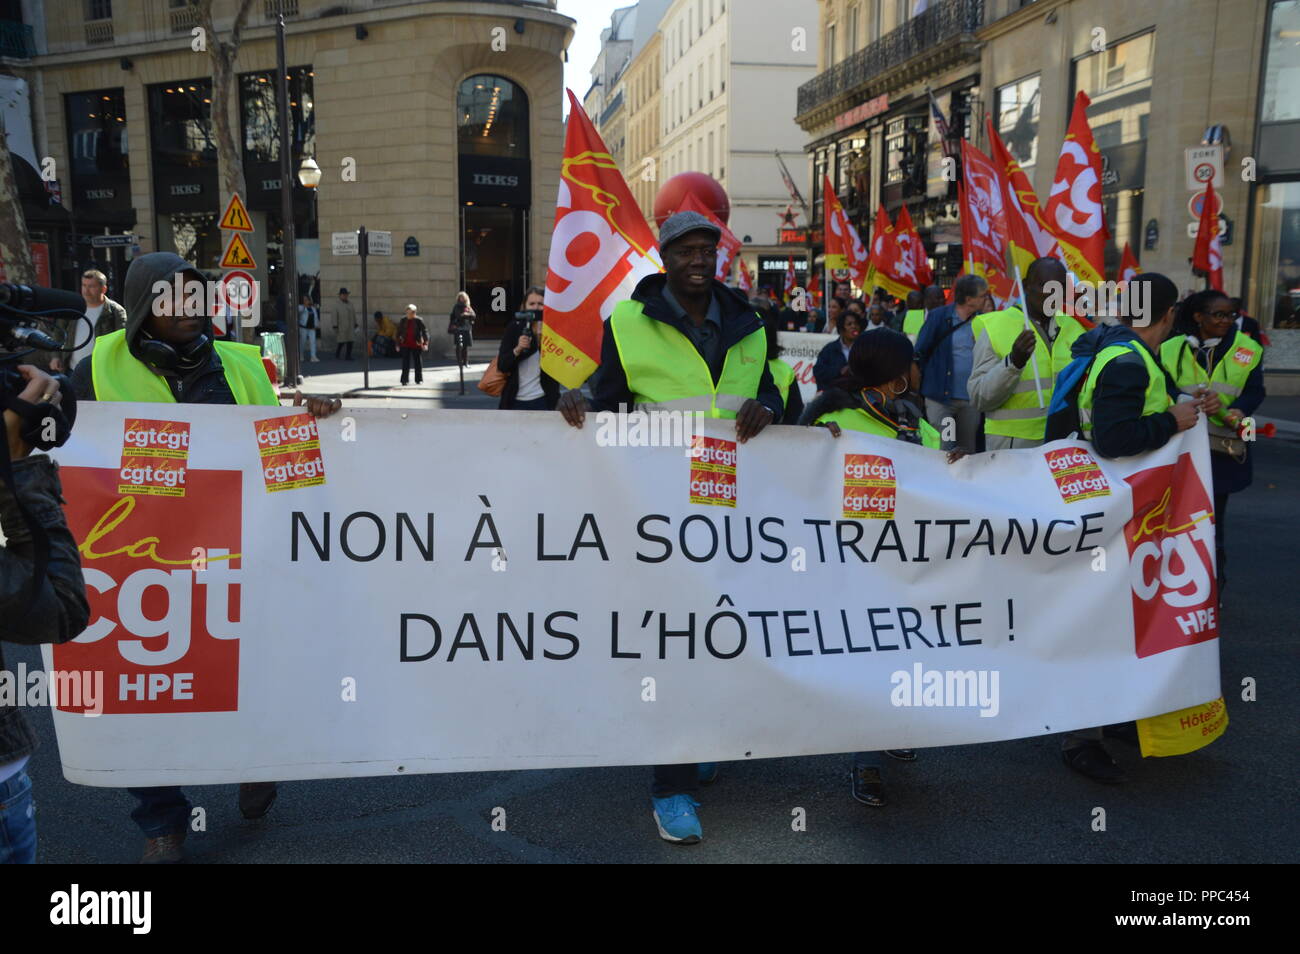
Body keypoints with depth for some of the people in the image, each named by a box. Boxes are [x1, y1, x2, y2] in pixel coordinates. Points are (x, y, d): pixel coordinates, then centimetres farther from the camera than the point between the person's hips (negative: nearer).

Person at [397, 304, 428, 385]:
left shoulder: (419, 320, -3)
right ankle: (404, 379, 4)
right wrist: (398, 344, 10)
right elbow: (399, 333, 12)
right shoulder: (403, 321, 5)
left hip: (416, 345, -2)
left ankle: (419, 379, 15)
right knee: (405, 363, -1)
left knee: (418, 362, 5)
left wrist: (425, 343, -15)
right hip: (405, 345, 2)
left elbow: (425, 332, -5)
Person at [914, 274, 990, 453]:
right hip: (940, 397, -4)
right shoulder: (939, 316, -5)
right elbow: (920, 353, -3)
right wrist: (917, 388, -5)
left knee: (968, 452, 12)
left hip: (971, 399, 4)